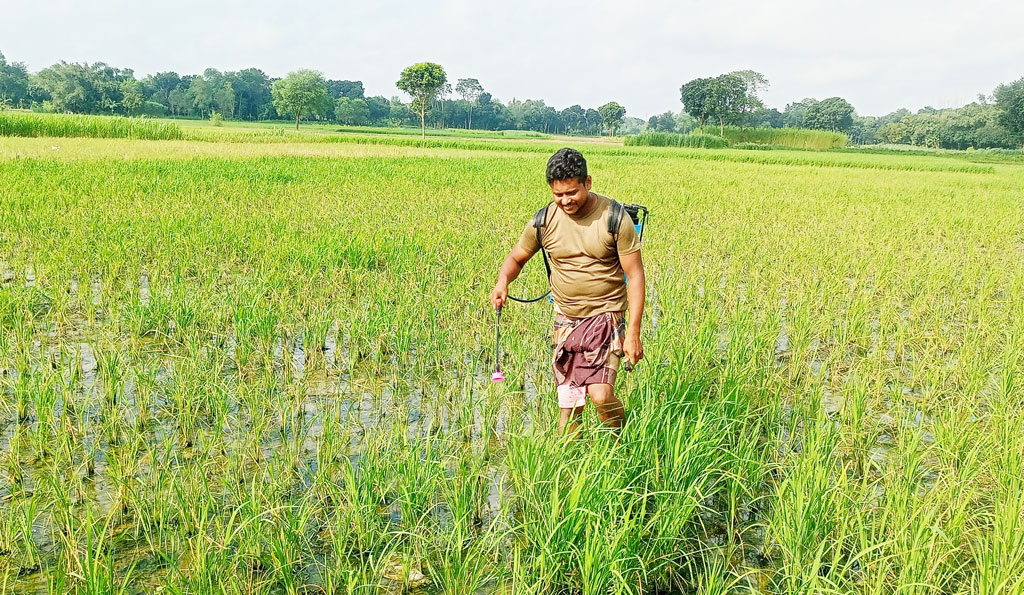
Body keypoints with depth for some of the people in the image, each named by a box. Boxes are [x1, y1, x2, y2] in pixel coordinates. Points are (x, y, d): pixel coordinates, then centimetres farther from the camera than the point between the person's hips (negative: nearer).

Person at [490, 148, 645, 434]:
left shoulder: (615, 219, -11)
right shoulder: (543, 222, -3)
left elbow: (635, 275, -8)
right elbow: (516, 258, 12)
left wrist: (633, 332, -13)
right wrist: (503, 281, -13)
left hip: (606, 316, -3)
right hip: (566, 321, 3)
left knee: (600, 395, -20)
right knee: (568, 405, 4)